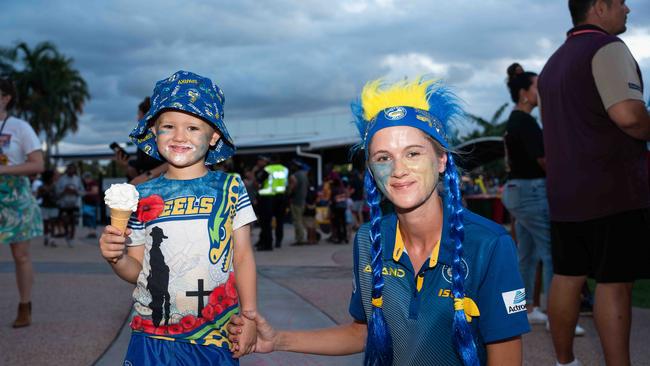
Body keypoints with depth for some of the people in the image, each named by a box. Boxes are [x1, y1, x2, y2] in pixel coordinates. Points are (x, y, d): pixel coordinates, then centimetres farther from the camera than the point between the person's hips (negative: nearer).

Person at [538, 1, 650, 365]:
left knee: (567, 277, 11)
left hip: (565, 190, 8)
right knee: (615, 282, -4)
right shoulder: (607, 47, -10)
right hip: (613, 188, -8)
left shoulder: (554, 62, 19)